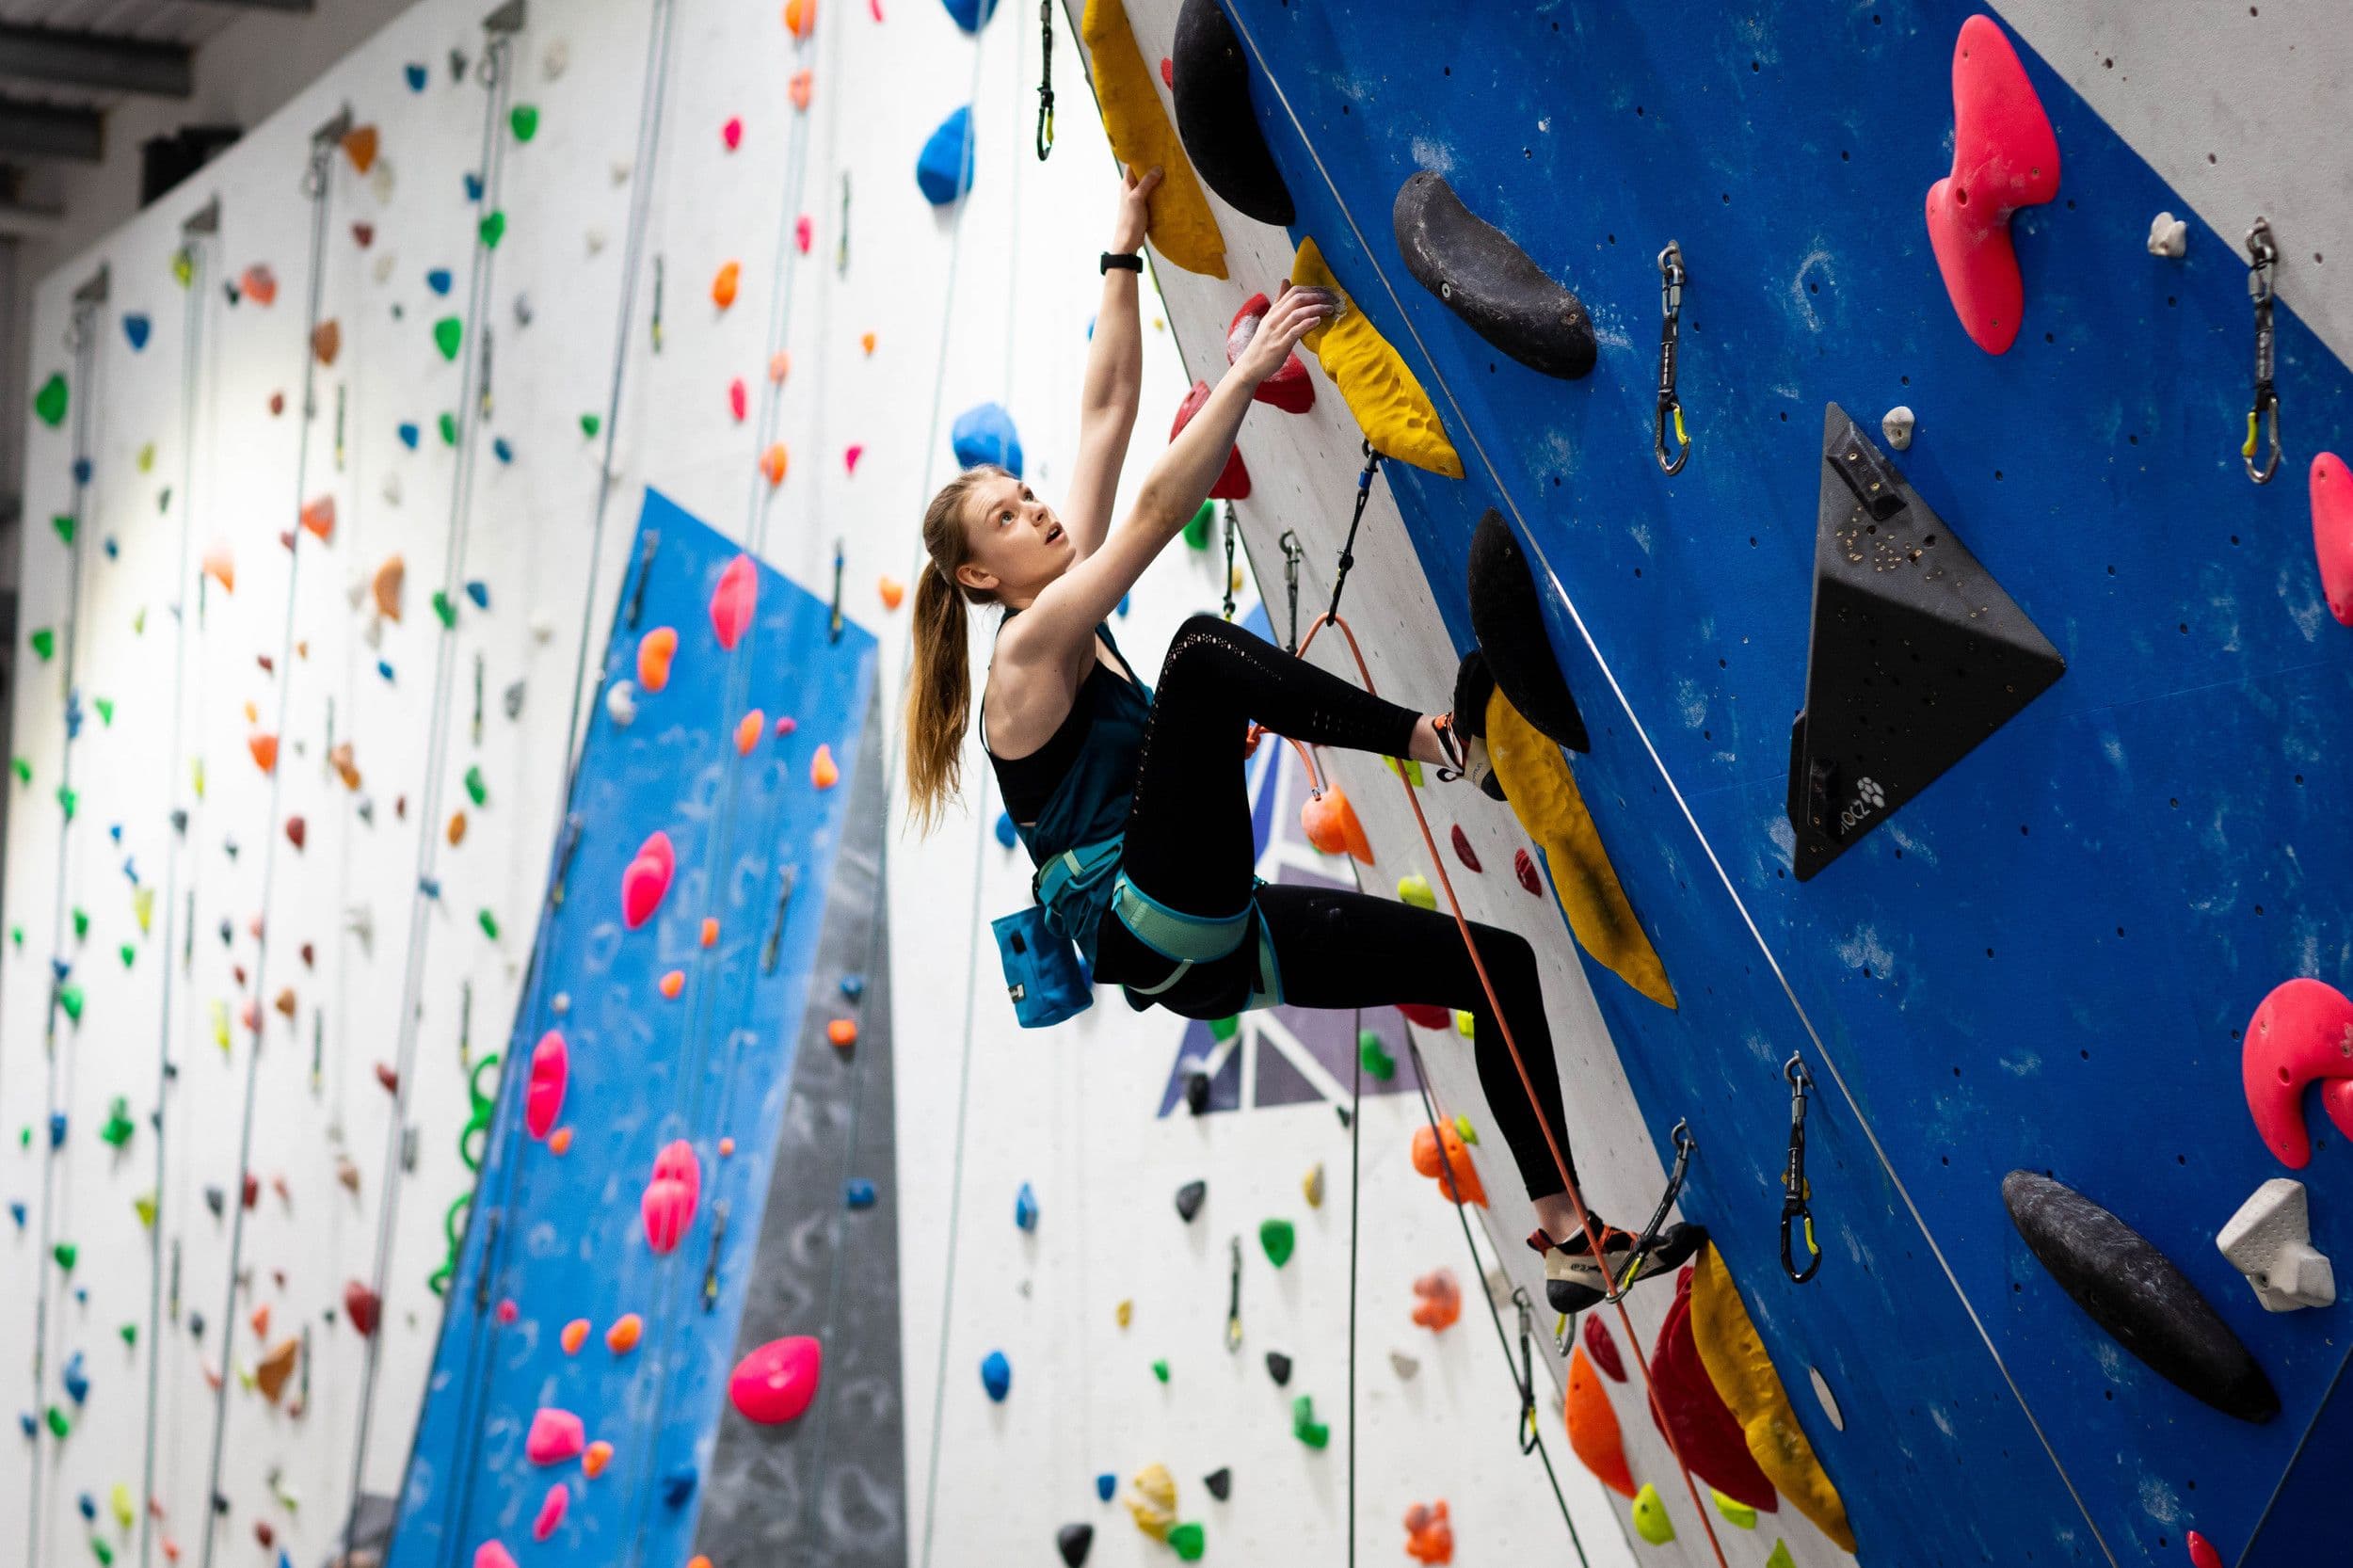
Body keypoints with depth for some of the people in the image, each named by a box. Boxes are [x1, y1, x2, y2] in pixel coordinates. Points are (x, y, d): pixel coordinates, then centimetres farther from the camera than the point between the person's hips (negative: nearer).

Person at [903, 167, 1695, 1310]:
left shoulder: (1076, 621, 17)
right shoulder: (1027, 648, -5)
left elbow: (1106, 413, 16)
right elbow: (1155, 513, -17)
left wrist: (1126, 251, 15)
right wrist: (1249, 369, -21)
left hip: (1215, 939, 9)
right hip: (1154, 927, -9)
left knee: (1499, 960, 4)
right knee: (1204, 647, -27)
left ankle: (1566, 1237, 0)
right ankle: (1448, 741, -21)